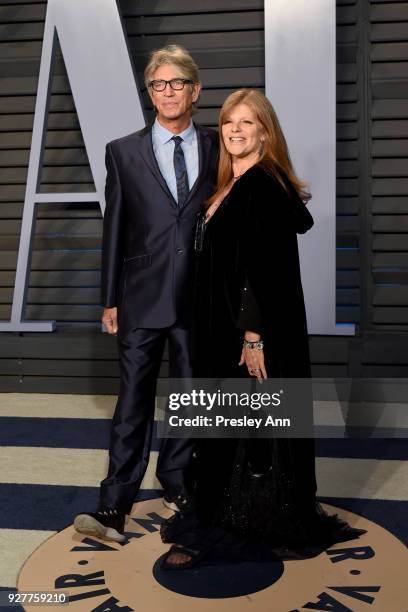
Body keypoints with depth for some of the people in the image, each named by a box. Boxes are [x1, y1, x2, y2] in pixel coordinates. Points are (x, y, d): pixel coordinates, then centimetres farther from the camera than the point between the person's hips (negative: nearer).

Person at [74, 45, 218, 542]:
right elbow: (114, 228, 3)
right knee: (133, 400, 2)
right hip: (143, 297, -1)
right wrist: (110, 299, 1)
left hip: (200, 298, 1)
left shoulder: (218, 149, 5)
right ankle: (114, 506, 12)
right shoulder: (124, 152, 4)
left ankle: (178, 485, 33)